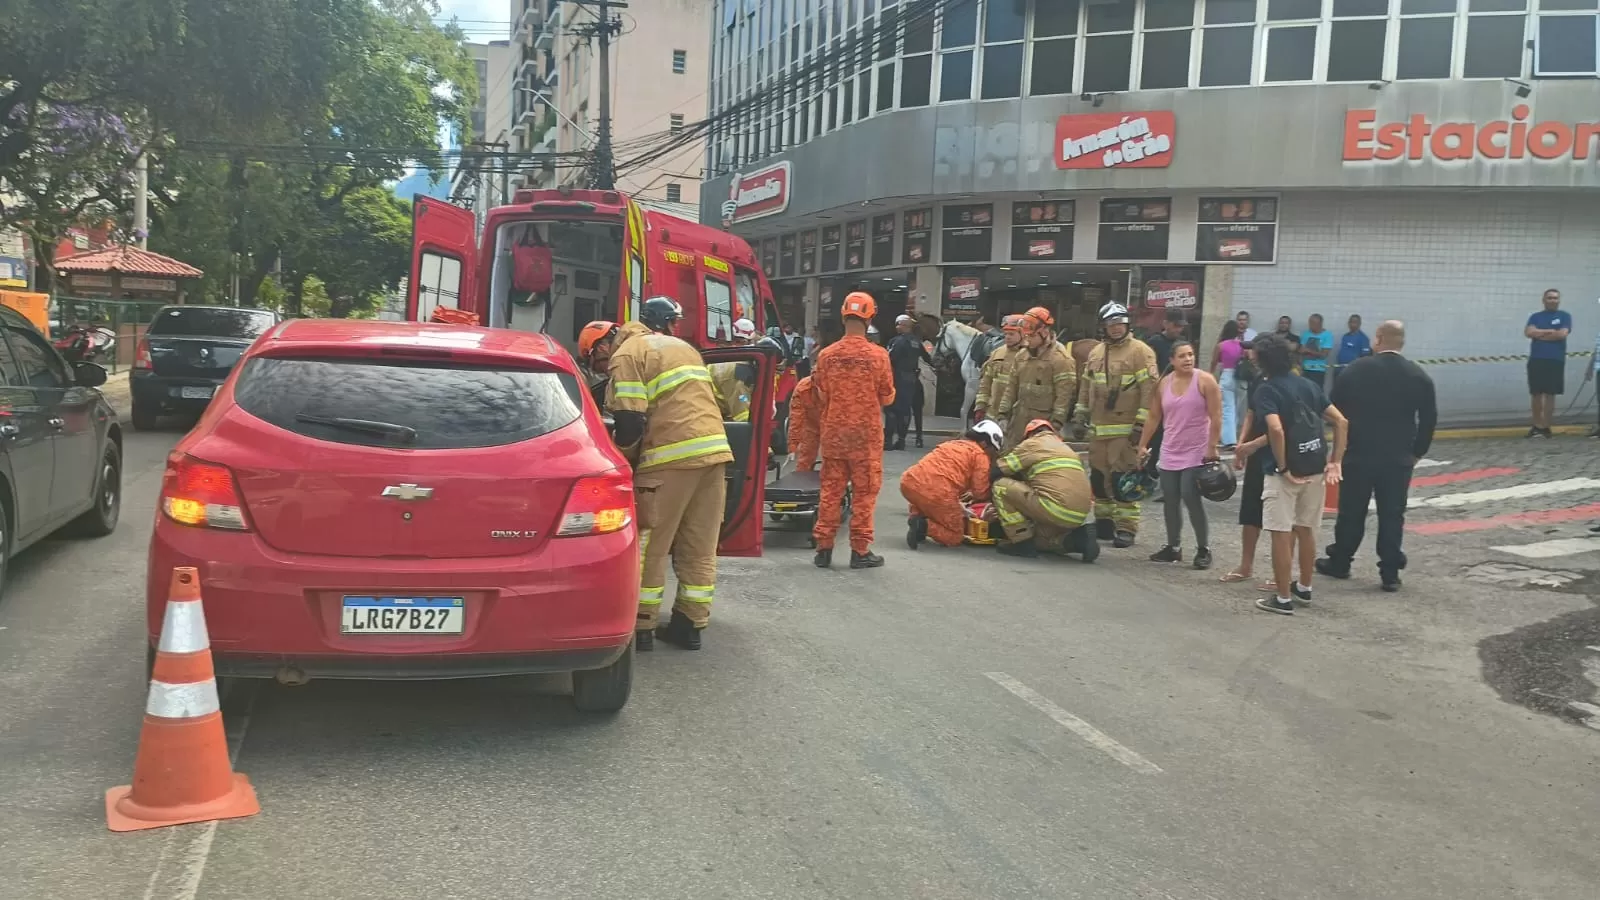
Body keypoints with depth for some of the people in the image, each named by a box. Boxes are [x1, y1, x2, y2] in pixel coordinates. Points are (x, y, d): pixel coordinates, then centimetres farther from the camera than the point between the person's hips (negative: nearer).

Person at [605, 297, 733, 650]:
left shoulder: (629, 353, -1)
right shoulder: (685, 347, 23)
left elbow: (630, 422, -9)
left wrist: (625, 462, 8)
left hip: (671, 460, -7)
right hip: (714, 450, 7)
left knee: (648, 548, 3)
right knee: (699, 549, 10)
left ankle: (640, 627, 7)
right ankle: (690, 625, 15)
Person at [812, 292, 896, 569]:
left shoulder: (826, 355, -4)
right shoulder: (878, 355, -10)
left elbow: (821, 398, 4)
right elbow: (888, 397, -3)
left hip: (833, 434, 2)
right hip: (866, 434, -2)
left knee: (831, 491, 10)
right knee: (864, 493, 6)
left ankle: (823, 548, 12)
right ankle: (860, 550, 8)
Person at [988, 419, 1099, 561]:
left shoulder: (1032, 443, 6)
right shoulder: (1065, 448, 28)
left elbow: (997, 472, 6)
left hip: (1057, 510, -8)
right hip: (1079, 516, 8)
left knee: (1002, 485, 4)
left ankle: (1022, 542, 1)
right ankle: (1078, 538, 7)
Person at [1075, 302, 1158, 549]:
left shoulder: (1140, 352, -7)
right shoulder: (1096, 352, 14)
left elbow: (1150, 389, -12)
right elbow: (1085, 384, 23)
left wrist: (1141, 423, -16)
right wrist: (1081, 412, 17)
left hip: (1126, 430, -7)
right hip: (1098, 428, 7)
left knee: (1123, 479, -9)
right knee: (1099, 476, 12)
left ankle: (1126, 527, -3)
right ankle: (1103, 520, 25)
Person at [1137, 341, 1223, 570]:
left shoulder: (1205, 381, -8)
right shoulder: (1163, 383, 6)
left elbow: (1216, 417, -10)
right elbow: (1154, 417, 13)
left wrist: (1212, 447, -15)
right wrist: (1143, 445, 11)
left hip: (1197, 454, -5)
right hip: (1169, 453, 5)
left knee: (1191, 498, -11)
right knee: (1170, 501, 7)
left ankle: (1203, 549, 1)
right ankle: (1173, 547, 20)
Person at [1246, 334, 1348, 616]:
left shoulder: (1267, 390, -11)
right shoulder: (1309, 386, 10)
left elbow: (1276, 429, -26)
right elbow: (1340, 421, 7)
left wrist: (1282, 468, -17)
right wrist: (1336, 461, 6)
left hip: (1284, 471, -7)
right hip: (1315, 468, 7)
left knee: (1281, 534, 0)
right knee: (1306, 530, 19)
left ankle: (1283, 598, 4)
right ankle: (1304, 587, 32)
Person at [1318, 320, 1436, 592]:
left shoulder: (1357, 369, -6)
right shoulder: (1419, 376, -1)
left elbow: (1335, 406, -1)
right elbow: (1429, 418, 0)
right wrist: (1417, 451, 11)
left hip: (1359, 453, -1)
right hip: (1399, 458, 1)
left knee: (1351, 512, 10)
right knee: (1392, 515, 4)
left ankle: (1339, 562, 21)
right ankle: (1390, 573, 5)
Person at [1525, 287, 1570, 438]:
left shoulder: (1565, 316, 4)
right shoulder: (1535, 316, 12)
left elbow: (1562, 334, -11)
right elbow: (1529, 332, -4)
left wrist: (1539, 334, -3)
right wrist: (1550, 331, -9)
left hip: (1555, 361, -3)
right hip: (1536, 360, 3)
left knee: (1550, 394, -1)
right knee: (1536, 394, 4)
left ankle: (1545, 427, 3)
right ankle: (1536, 426, 13)